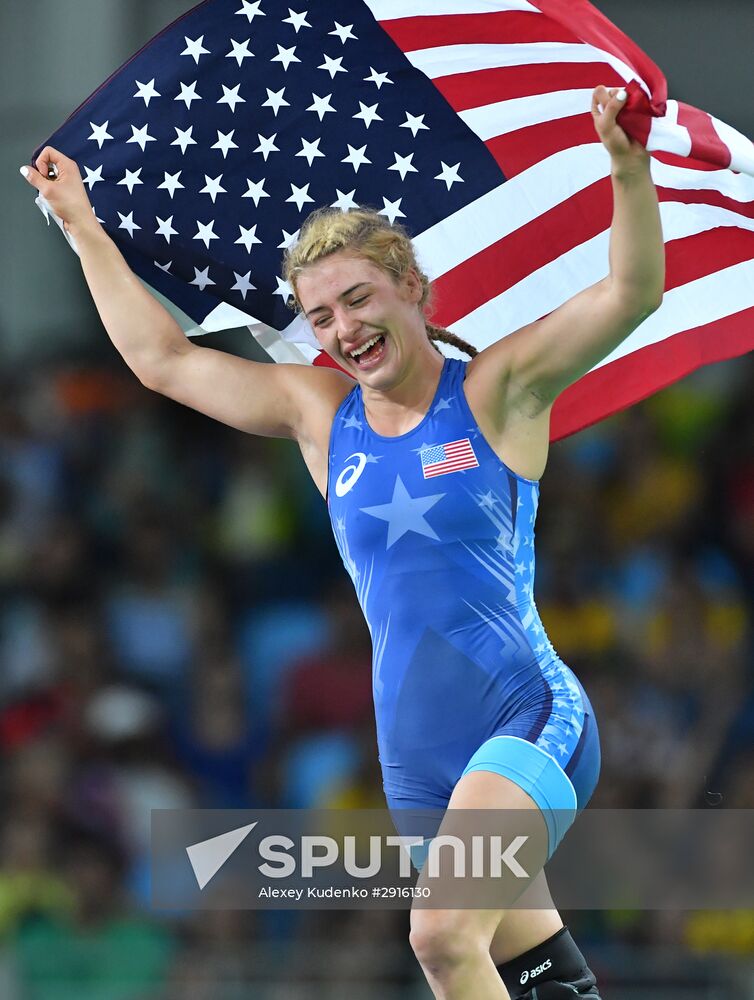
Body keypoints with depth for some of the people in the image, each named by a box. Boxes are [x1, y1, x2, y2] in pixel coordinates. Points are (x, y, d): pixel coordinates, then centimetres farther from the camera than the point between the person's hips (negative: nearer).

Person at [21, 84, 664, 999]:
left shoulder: (498, 391, -1)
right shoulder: (318, 411, 11)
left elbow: (631, 293, -12)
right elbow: (162, 358, 21)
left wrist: (627, 167, -28)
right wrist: (83, 227, 24)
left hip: (531, 717, -5)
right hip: (418, 749, 5)